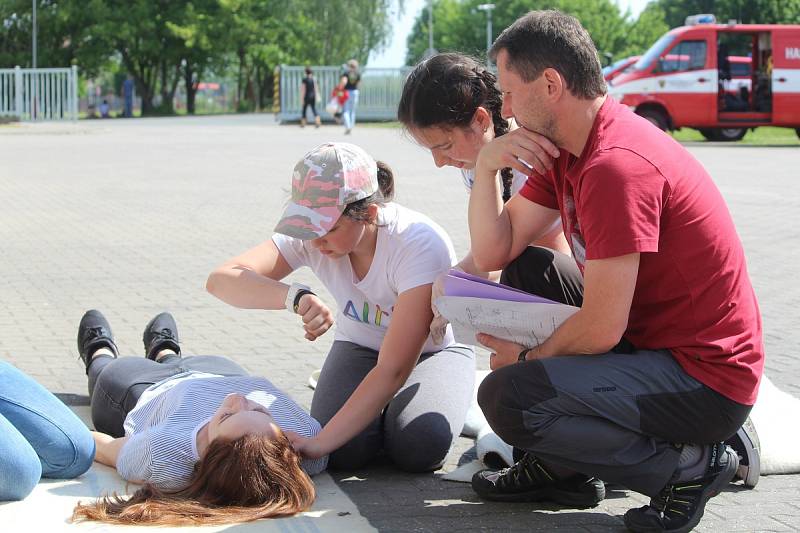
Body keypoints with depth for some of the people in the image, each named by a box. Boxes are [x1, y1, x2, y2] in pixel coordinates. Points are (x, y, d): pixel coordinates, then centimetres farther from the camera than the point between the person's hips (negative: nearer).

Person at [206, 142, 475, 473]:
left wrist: (321, 442, -43)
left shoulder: (422, 245, -35)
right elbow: (221, 280, -31)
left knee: (418, 447, -31)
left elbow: (392, 369, -37)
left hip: (435, 350, -3)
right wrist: (296, 297, -50)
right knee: (345, 451, -24)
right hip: (360, 347, 3)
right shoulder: (310, 234, -22)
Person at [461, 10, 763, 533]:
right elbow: (493, 253, 8)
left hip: (707, 383, -10)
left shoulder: (616, 165, -25)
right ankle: (563, 466, 17)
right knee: (525, 266, 17)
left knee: (507, 398, -23)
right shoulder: (563, 150, 7)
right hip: (651, 341, 10)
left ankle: (688, 464, -5)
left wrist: (527, 357, -6)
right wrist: (487, 165, -5)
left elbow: (602, 328, -24)